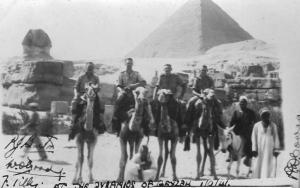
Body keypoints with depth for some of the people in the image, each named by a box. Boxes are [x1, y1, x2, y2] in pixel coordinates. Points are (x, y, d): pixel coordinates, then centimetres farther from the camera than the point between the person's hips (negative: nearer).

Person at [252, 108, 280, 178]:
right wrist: (254, 149, -1)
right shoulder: (257, 125, 4)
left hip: (269, 147, 0)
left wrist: (276, 149, 6)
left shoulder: (273, 126, 6)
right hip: (259, 148, 0)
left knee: (267, 165, -6)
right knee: (258, 164, 2)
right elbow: (254, 137, 5)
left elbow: (276, 138, 10)